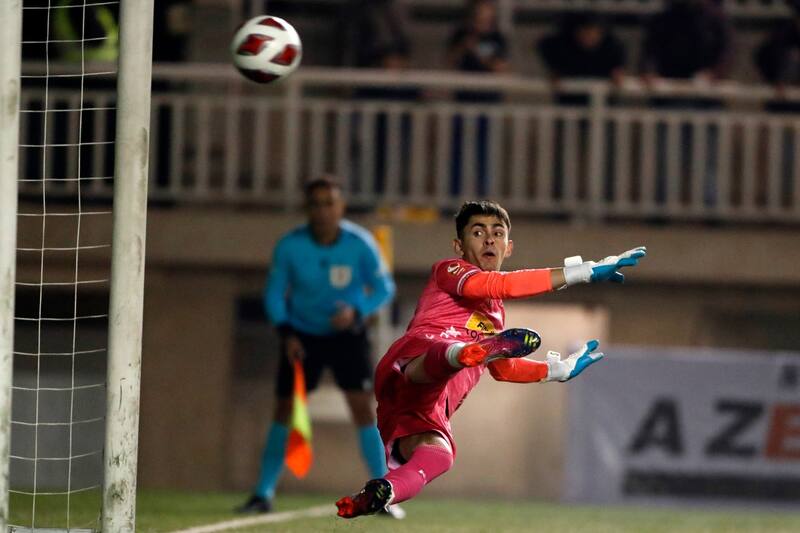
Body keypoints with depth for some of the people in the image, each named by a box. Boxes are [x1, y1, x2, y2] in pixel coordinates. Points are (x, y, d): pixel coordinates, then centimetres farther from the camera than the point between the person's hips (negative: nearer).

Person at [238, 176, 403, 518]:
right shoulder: (290, 246, -16)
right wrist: (286, 333, -19)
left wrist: (357, 311, -28)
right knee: (285, 410, -1)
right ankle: (263, 493, 9)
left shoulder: (360, 244, -18)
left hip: (347, 333, -1)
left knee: (363, 407, -12)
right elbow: (274, 292, -4)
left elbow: (384, 287, -9)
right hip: (302, 334, 1)